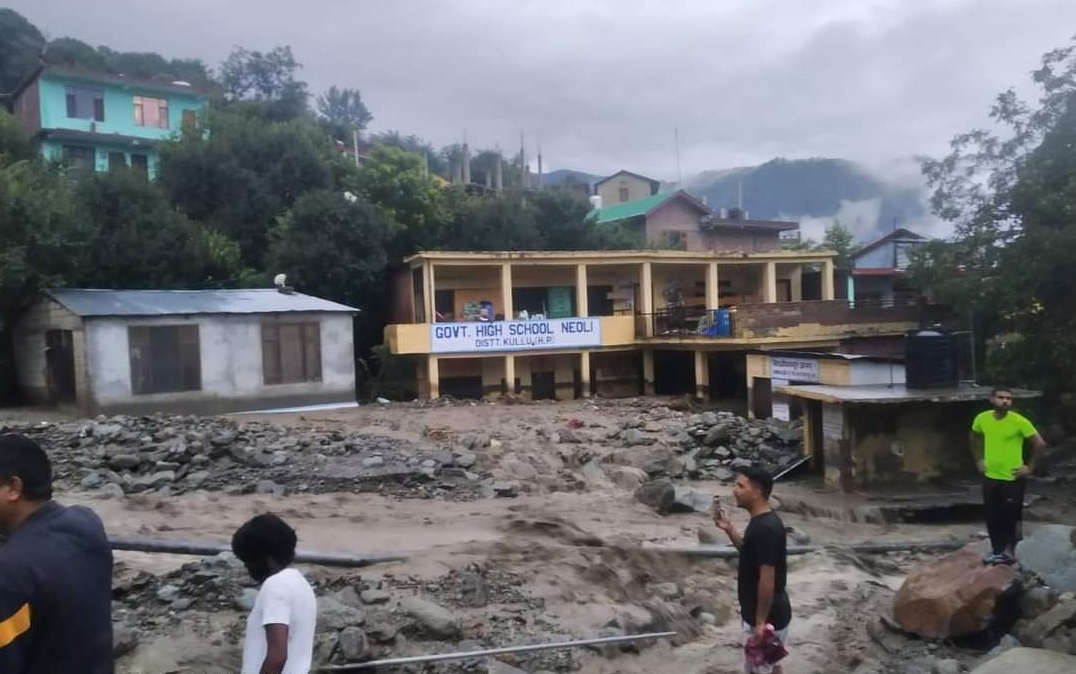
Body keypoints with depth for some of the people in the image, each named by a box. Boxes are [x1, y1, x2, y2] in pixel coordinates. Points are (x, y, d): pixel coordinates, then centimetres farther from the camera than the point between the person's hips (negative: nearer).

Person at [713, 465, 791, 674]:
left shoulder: (765, 528, -26)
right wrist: (729, 529, 6)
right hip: (772, 613, 9)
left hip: (767, 616, -9)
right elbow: (750, 553, 19)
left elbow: (767, 578, -26)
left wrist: (760, 622, -20)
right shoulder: (763, 521, 4)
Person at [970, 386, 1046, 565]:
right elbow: (975, 438, 15)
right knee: (992, 517, 10)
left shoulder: (1019, 421, -17)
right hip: (990, 477, 4)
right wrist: (978, 460, 12)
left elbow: (1040, 443, -10)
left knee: (1011, 517, 5)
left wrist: (1030, 466, -8)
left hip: (1013, 479, -4)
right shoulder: (982, 419, -5)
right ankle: (997, 551, 24)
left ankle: (1009, 551, 21)